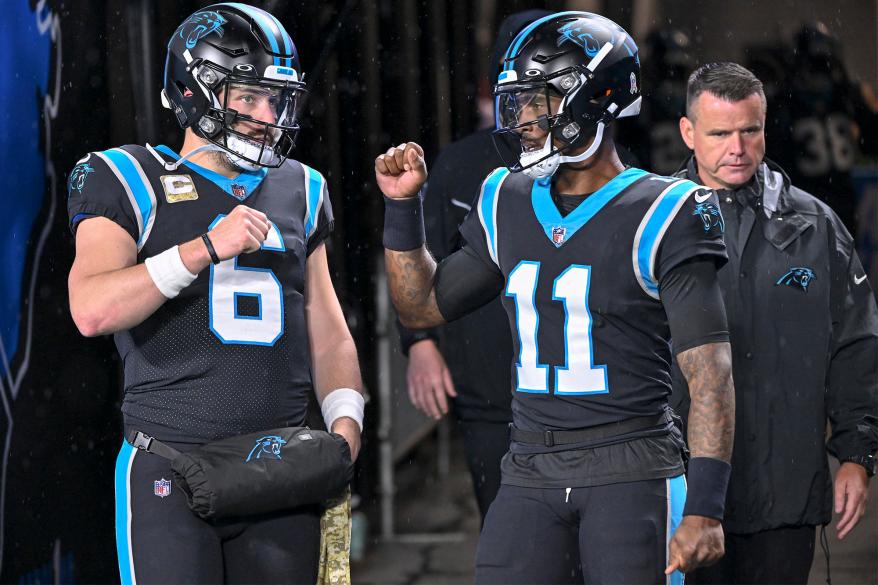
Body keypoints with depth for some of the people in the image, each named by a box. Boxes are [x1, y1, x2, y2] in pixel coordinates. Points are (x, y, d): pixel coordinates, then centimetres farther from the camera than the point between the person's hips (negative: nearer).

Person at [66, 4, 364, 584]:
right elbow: (92, 310, -17)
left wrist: (345, 418, 4)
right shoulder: (131, 183, -2)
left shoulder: (299, 191, 15)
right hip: (171, 469, -5)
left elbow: (327, 329, 21)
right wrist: (207, 247, -22)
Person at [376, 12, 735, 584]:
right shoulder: (509, 205, 12)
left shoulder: (660, 215, -7)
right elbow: (423, 306, 24)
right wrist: (402, 205, 10)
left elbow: (710, 372, -11)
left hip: (631, 472, -5)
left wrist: (705, 507, -18)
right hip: (530, 472, 5)